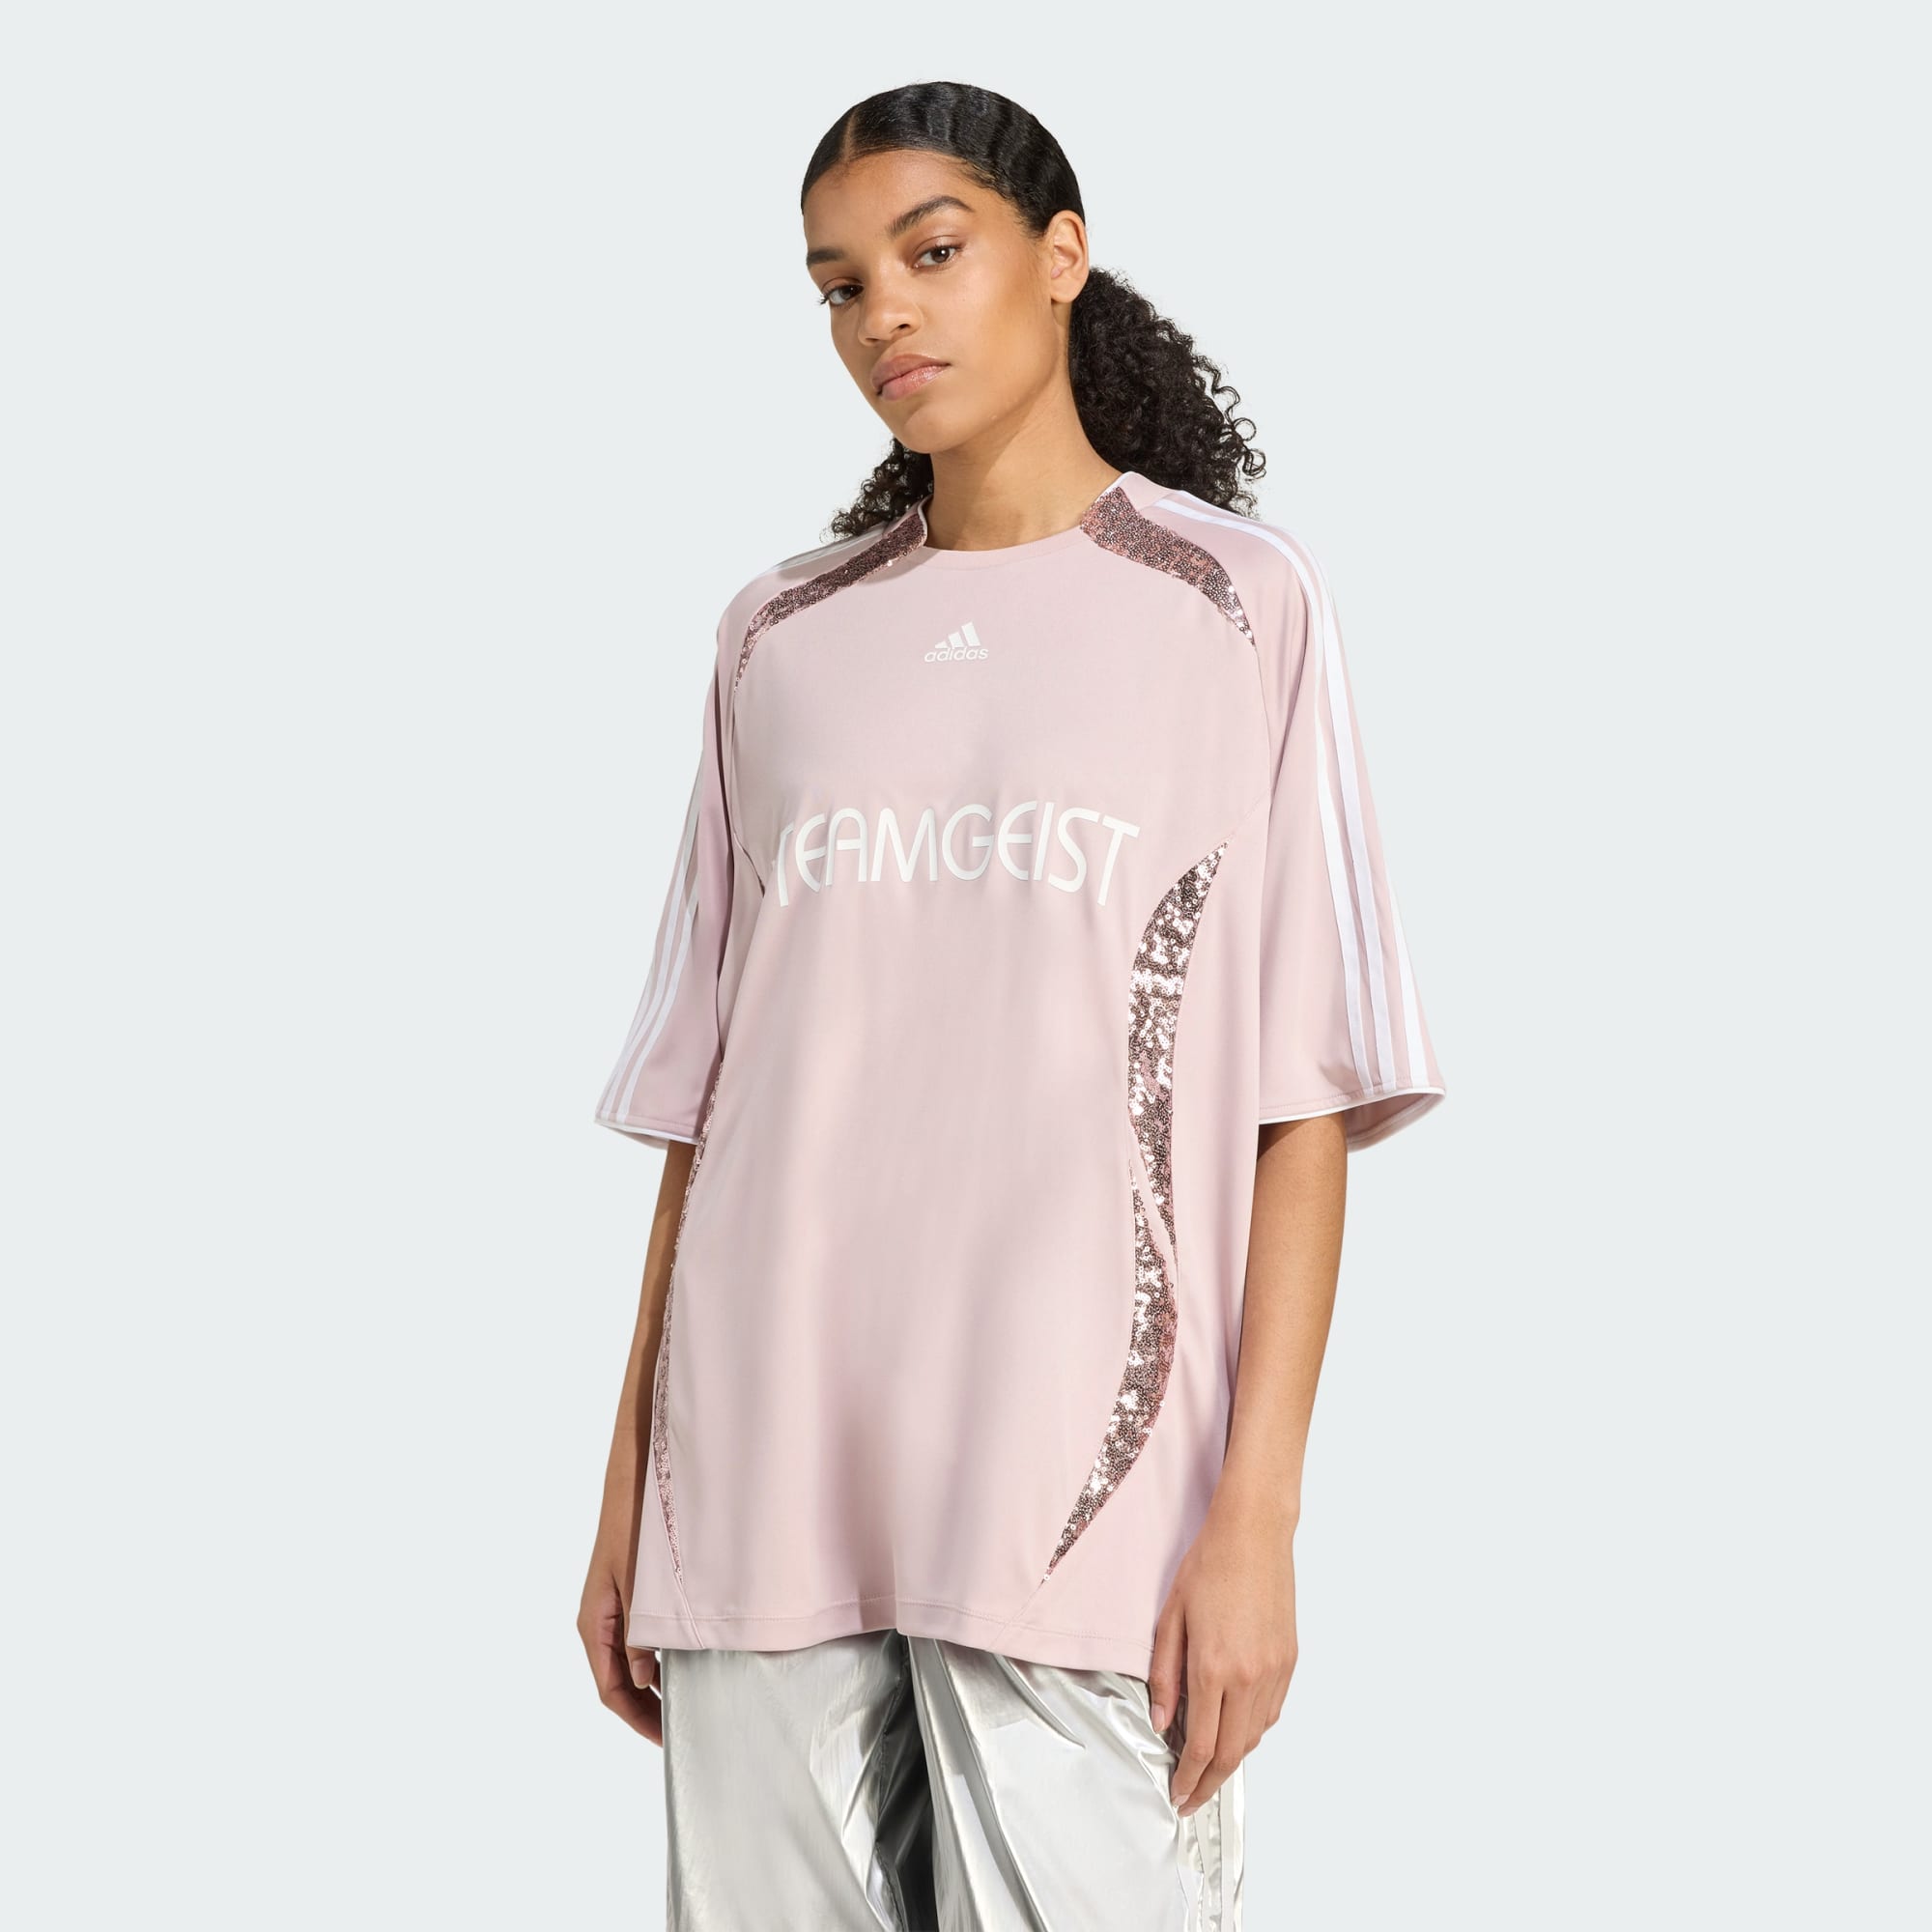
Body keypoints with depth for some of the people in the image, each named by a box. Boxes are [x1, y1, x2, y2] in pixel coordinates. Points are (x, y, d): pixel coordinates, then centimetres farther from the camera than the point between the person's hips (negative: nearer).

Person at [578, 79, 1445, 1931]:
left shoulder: (1242, 603, 6)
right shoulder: (779, 640, 15)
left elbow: (1304, 1098, 0)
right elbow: (699, 1096, 14)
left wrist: (1260, 1512, -9)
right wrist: (628, 1494, 9)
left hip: (1081, 1490, -3)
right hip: (763, 1486, 3)